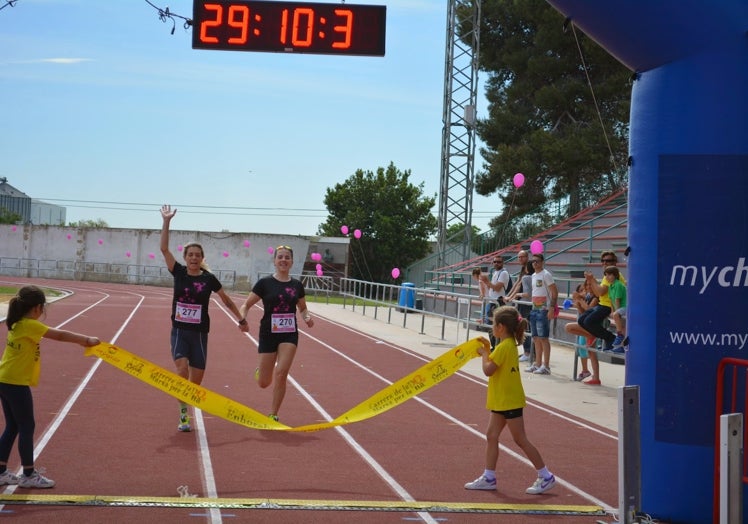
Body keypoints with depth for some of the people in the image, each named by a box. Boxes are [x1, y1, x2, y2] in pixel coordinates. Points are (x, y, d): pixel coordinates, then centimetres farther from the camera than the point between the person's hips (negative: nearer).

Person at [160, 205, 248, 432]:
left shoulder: (209, 279, -2)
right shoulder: (178, 273, -1)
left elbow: (227, 300, 10)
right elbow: (164, 248, -10)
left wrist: (241, 319, 12)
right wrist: (166, 221, -16)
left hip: (199, 333, 1)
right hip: (179, 331, -1)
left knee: (196, 378, 3)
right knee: (182, 368, -22)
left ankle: (185, 411, 27)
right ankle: (183, 413, -10)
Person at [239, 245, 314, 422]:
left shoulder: (297, 285, 5)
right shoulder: (265, 283, -4)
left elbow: (302, 308, 19)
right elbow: (246, 305, -2)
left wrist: (307, 317, -3)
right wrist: (242, 318, -23)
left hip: (289, 335, 1)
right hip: (268, 334, -1)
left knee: (281, 374, -14)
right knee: (264, 383, 3)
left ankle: (273, 415, 1)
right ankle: (260, 370, 42)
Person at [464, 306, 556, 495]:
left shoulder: (504, 347, -20)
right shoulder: (509, 344, 10)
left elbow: (488, 370, -23)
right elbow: (497, 362, 16)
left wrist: (484, 354, -8)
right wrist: (488, 349, 8)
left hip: (510, 401, -10)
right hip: (502, 400, 10)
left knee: (521, 440, -4)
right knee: (491, 436, 10)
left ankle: (546, 477, 3)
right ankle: (489, 477, 15)